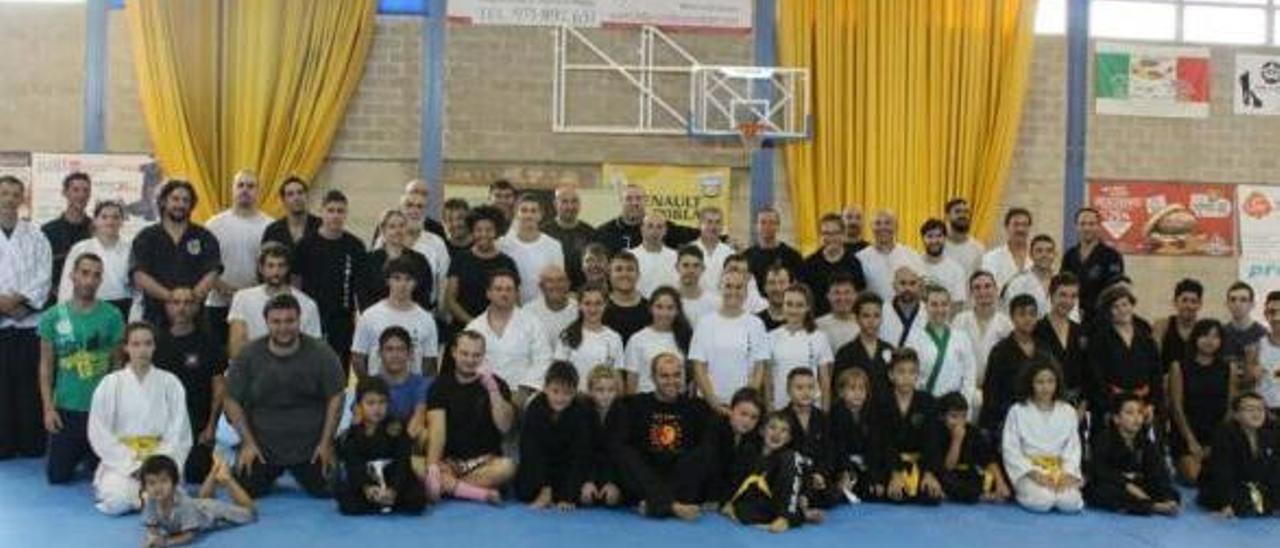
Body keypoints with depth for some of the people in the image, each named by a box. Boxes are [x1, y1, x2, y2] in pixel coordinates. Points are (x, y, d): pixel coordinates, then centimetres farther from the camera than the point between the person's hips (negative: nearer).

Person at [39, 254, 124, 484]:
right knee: (58, 475, 4)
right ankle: (76, 456, 37)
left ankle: (89, 457, 40)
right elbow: (46, 366, 1)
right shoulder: (53, 316, -2)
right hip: (65, 408, 1)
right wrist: (48, 407, -5)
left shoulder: (112, 316, -4)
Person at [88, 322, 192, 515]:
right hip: (121, 461, 0)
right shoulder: (110, 384, 1)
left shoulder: (170, 383, 3)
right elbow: (99, 434, -2)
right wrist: (133, 466, -9)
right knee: (117, 502, -27)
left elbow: (179, 433, 1)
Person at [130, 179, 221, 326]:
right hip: (156, 315, 0)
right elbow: (140, 278, -2)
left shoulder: (205, 238, 10)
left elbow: (211, 275, -1)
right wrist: (171, 297, -16)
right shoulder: (145, 238, 10)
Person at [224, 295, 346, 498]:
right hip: (261, 447, 1)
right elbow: (232, 401, 0)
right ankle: (270, 475, 30)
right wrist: (248, 442, -5)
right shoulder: (248, 355, -6)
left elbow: (335, 398, -3)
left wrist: (326, 442, -6)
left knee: (326, 490, -6)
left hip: (310, 447, -1)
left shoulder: (321, 353, -8)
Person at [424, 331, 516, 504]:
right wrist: (432, 466, -24)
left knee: (507, 467, -33)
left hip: (485, 462, -1)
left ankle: (447, 486, -23)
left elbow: (504, 426, -10)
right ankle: (482, 494, -28)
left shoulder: (497, 384, 4)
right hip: (449, 461, 1)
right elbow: (437, 429, -8)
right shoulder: (441, 385, 5)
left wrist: (492, 389, -20)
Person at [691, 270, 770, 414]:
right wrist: (713, 401, -9)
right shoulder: (705, 323, 4)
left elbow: (759, 369, 3)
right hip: (710, 404, 0)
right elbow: (699, 368, 1)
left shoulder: (755, 324, 5)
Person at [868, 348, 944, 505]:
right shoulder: (881, 404, -2)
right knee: (897, 495, -27)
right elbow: (880, 441, -11)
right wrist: (895, 474, -24)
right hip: (889, 464, -1)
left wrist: (929, 473, -23)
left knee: (932, 496, -22)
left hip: (920, 462, 2)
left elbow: (931, 439, -8)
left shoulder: (927, 401, 0)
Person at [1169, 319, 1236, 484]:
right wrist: (1191, 440, -9)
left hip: (1218, 435, 2)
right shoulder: (1179, 367, 0)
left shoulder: (1229, 368, 7)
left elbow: (1230, 407, 5)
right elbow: (1177, 407, -3)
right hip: (1186, 433, -2)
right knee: (1193, 476, -19)